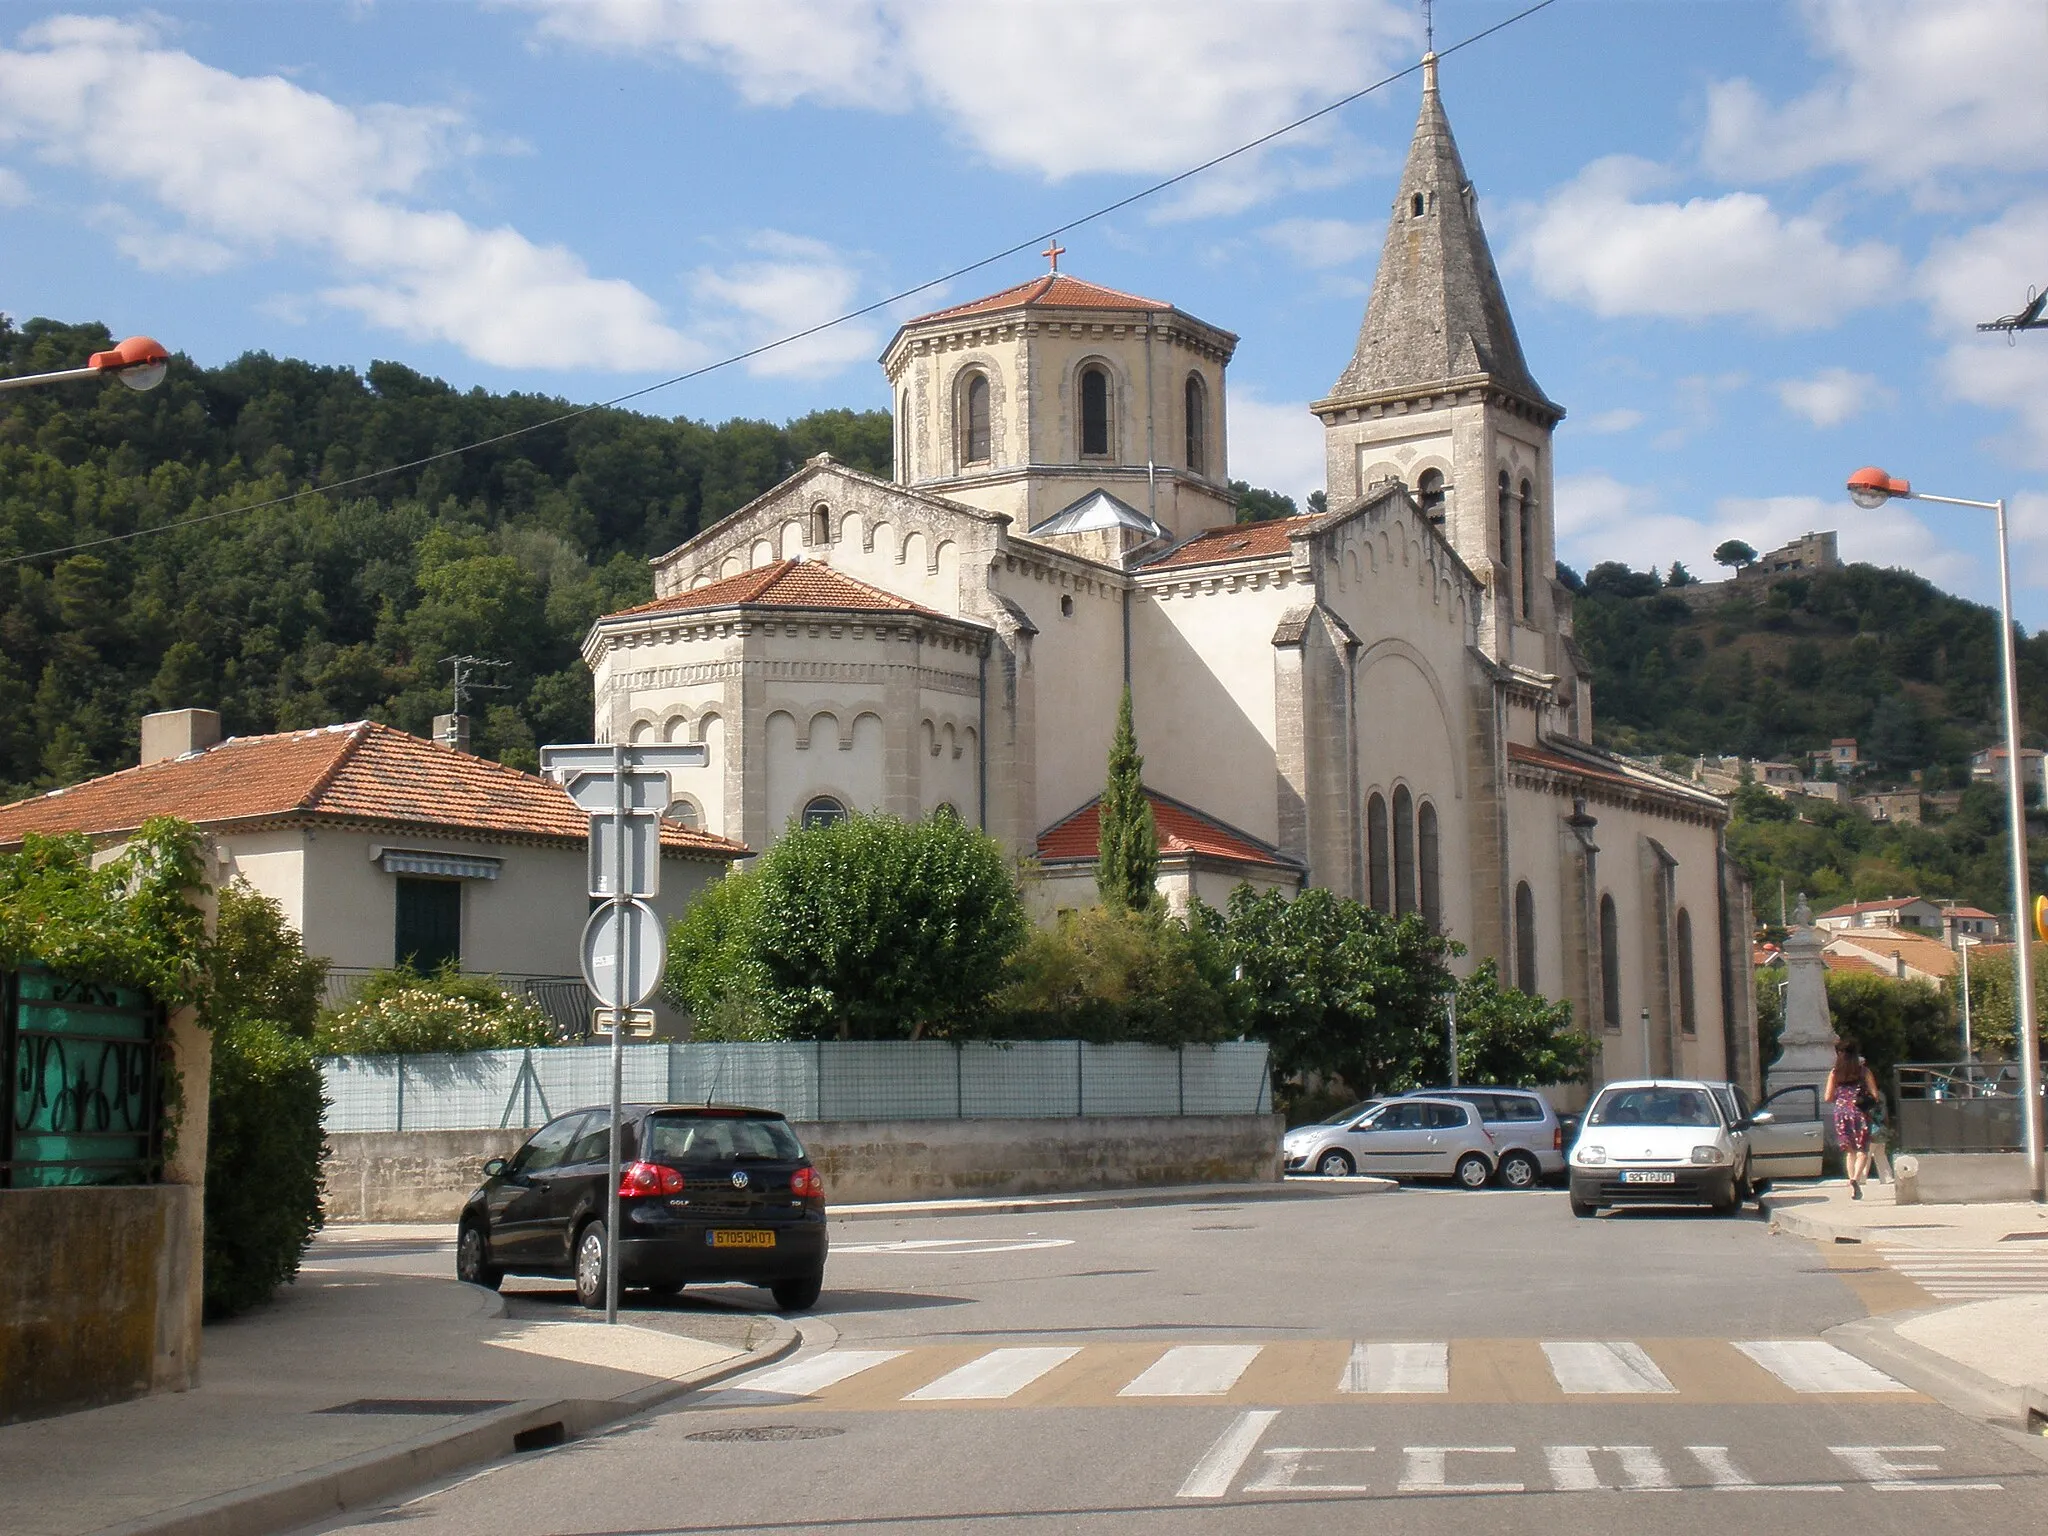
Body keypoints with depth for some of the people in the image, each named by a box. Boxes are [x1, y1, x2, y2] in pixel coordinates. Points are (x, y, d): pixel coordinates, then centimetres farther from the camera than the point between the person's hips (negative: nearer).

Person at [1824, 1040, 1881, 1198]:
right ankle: (1856, 1179, -23)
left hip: (1841, 1112, 2)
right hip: (1860, 1113, -2)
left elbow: (1828, 1098, 2)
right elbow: (1875, 1095, -2)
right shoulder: (1864, 1071, 0)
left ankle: (1853, 1184, 10)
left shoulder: (1834, 1073, 2)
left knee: (1849, 1150, 14)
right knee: (1863, 1150, 0)